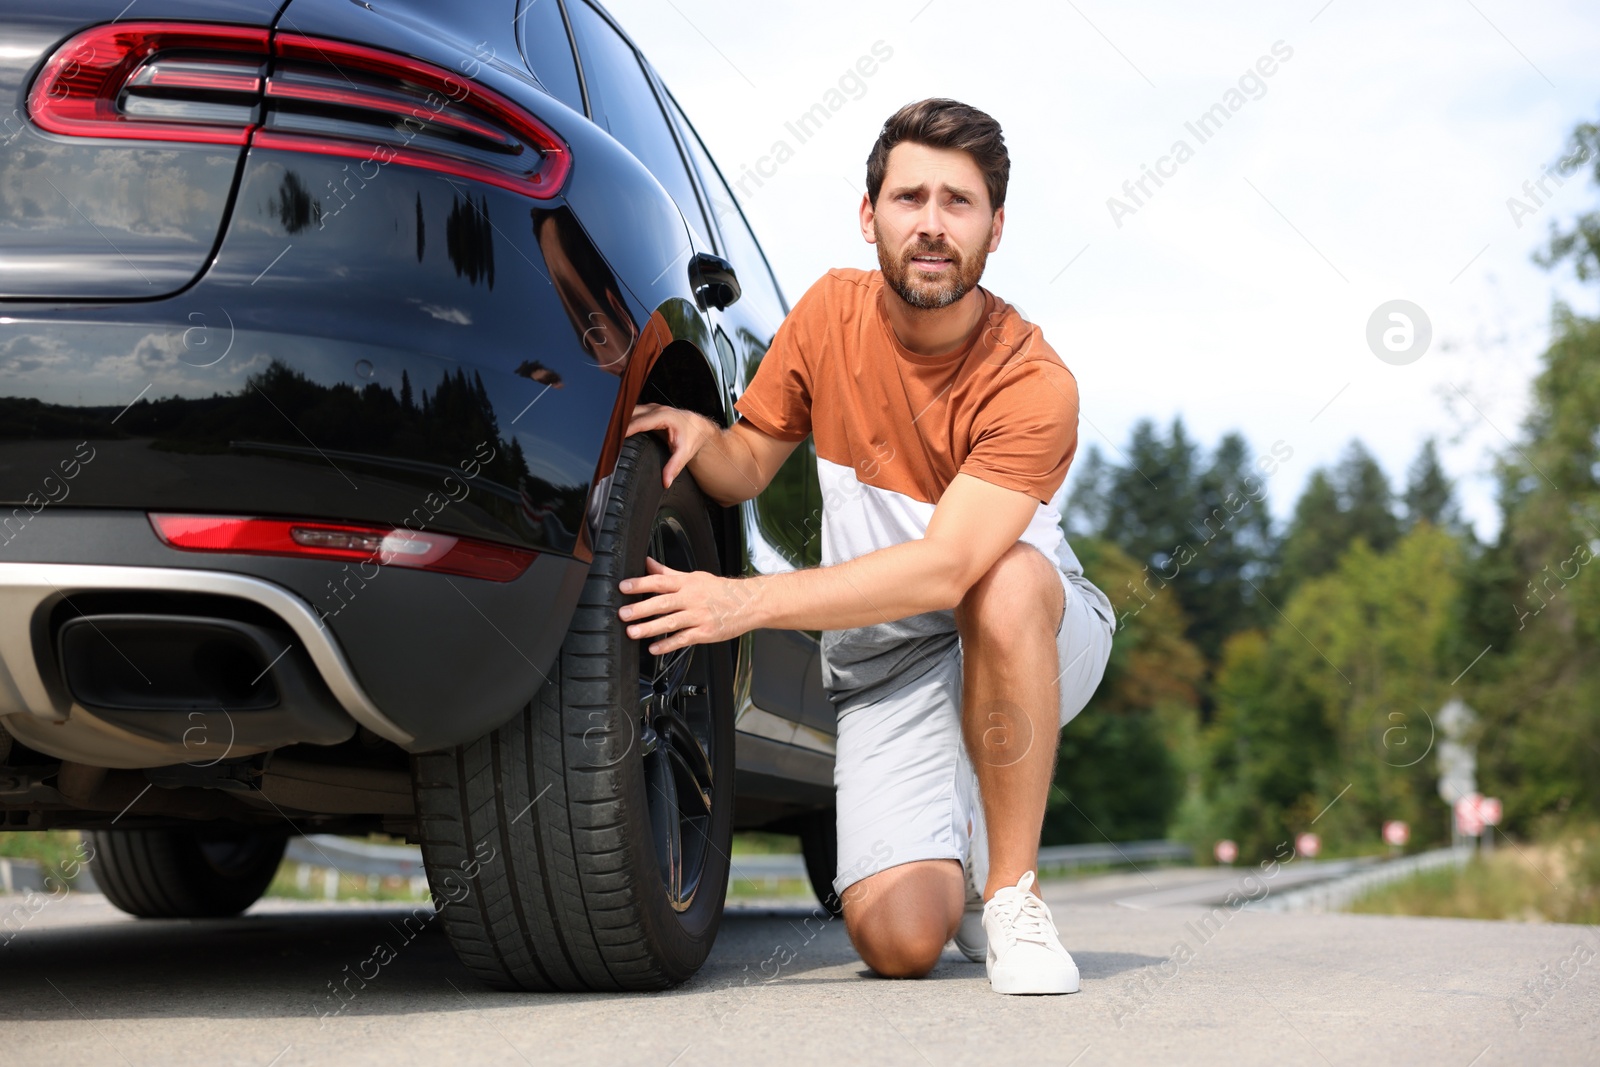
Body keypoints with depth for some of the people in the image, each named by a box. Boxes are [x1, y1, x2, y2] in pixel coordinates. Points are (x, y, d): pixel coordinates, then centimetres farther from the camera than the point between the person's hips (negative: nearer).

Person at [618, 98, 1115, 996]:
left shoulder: (1032, 383, -23)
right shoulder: (832, 311, -6)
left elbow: (946, 568, -33)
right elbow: (751, 467, 5)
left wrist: (746, 601, -39)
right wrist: (698, 435, -20)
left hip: (1040, 641, -2)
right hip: (885, 659, 2)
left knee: (1006, 580, -40)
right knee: (898, 937, -19)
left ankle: (1010, 891, -23)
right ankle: (958, 859, 20)